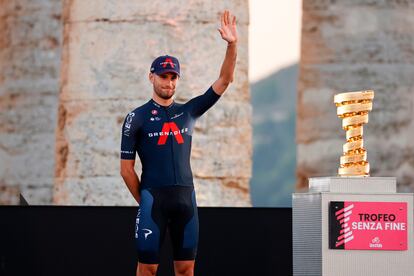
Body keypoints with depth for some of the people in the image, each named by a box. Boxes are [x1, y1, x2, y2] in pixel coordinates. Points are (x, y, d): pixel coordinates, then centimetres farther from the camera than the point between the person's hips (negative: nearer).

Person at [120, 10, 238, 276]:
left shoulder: (188, 111, 13)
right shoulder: (137, 118, 2)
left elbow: (225, 80, 7)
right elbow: (127, 168, 2)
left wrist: (232, 45, -4)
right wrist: (144, 202, 2)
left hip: (186, 197, 4)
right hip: (153, 197, -4)